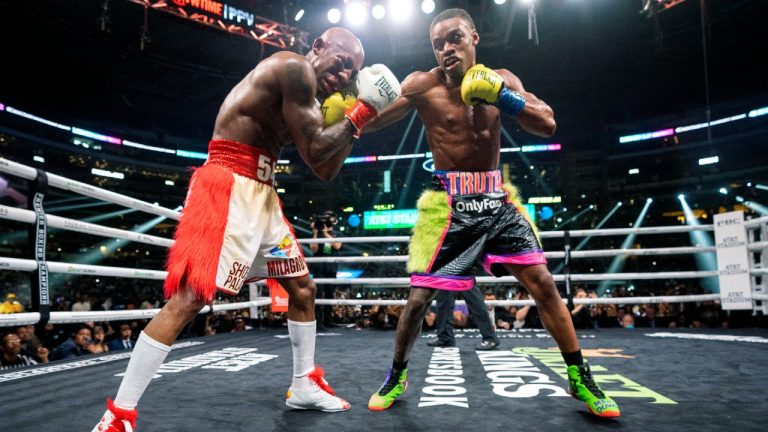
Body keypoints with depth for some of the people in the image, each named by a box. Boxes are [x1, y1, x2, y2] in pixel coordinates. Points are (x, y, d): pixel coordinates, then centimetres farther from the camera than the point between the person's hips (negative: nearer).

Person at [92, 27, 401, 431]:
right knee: (187, 299, -14)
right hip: (228, 188, -10)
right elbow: (314, 152, -15)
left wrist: (351, 121, 13)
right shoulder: (294, 66, -10)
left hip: (262, 195, 10)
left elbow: (326, 171, 19)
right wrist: (358, 116, -4)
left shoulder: (307, 100, 18)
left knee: (304, 289, 14)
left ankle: (304, 385, 27)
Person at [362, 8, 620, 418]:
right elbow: (374, 119, -11)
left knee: (543, 283, 0)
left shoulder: (500, 79, 5)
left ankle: (581, 379, 16)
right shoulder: (423, 85, -4)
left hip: (496, 198, 3)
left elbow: (548, 125, -3)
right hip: (449, 203, -3)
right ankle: (396, 376, 22)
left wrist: (501, 95, -17)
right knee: (419, 296, -3)